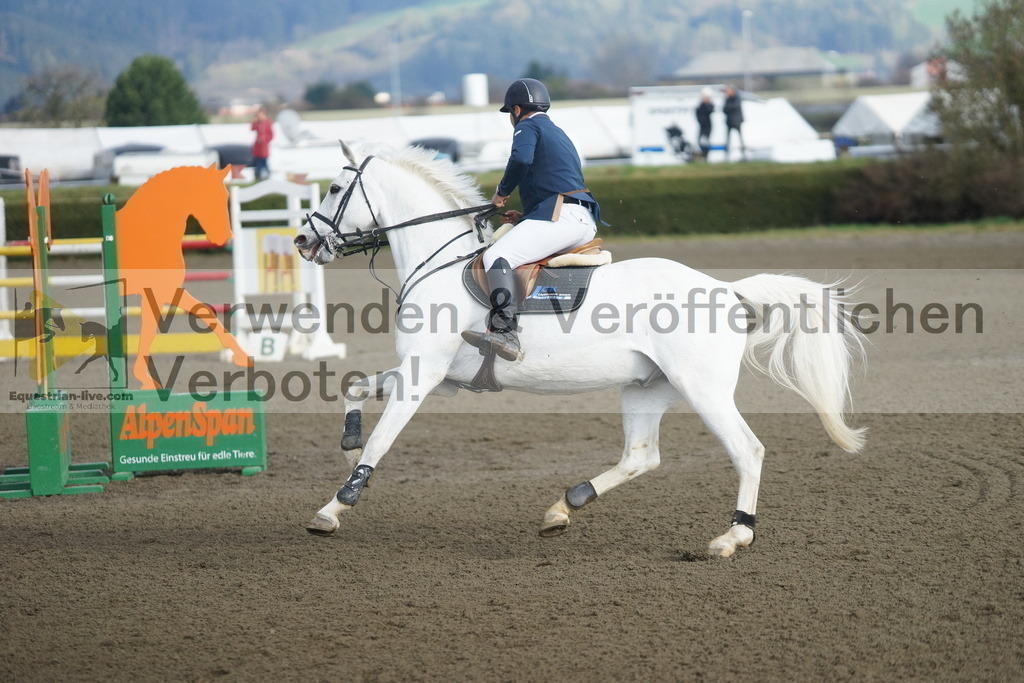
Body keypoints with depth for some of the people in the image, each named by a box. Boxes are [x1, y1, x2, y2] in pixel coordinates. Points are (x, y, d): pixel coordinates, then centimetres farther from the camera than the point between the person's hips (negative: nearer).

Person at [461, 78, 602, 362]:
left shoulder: (528, 127, 5)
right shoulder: (558, 134, 34)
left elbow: (521, 159, -17)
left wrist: (501, 192, -1)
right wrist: (525, 218, 27)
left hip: (562, 216, -10)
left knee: (497, 256, -23)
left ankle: (505, 333, -40)